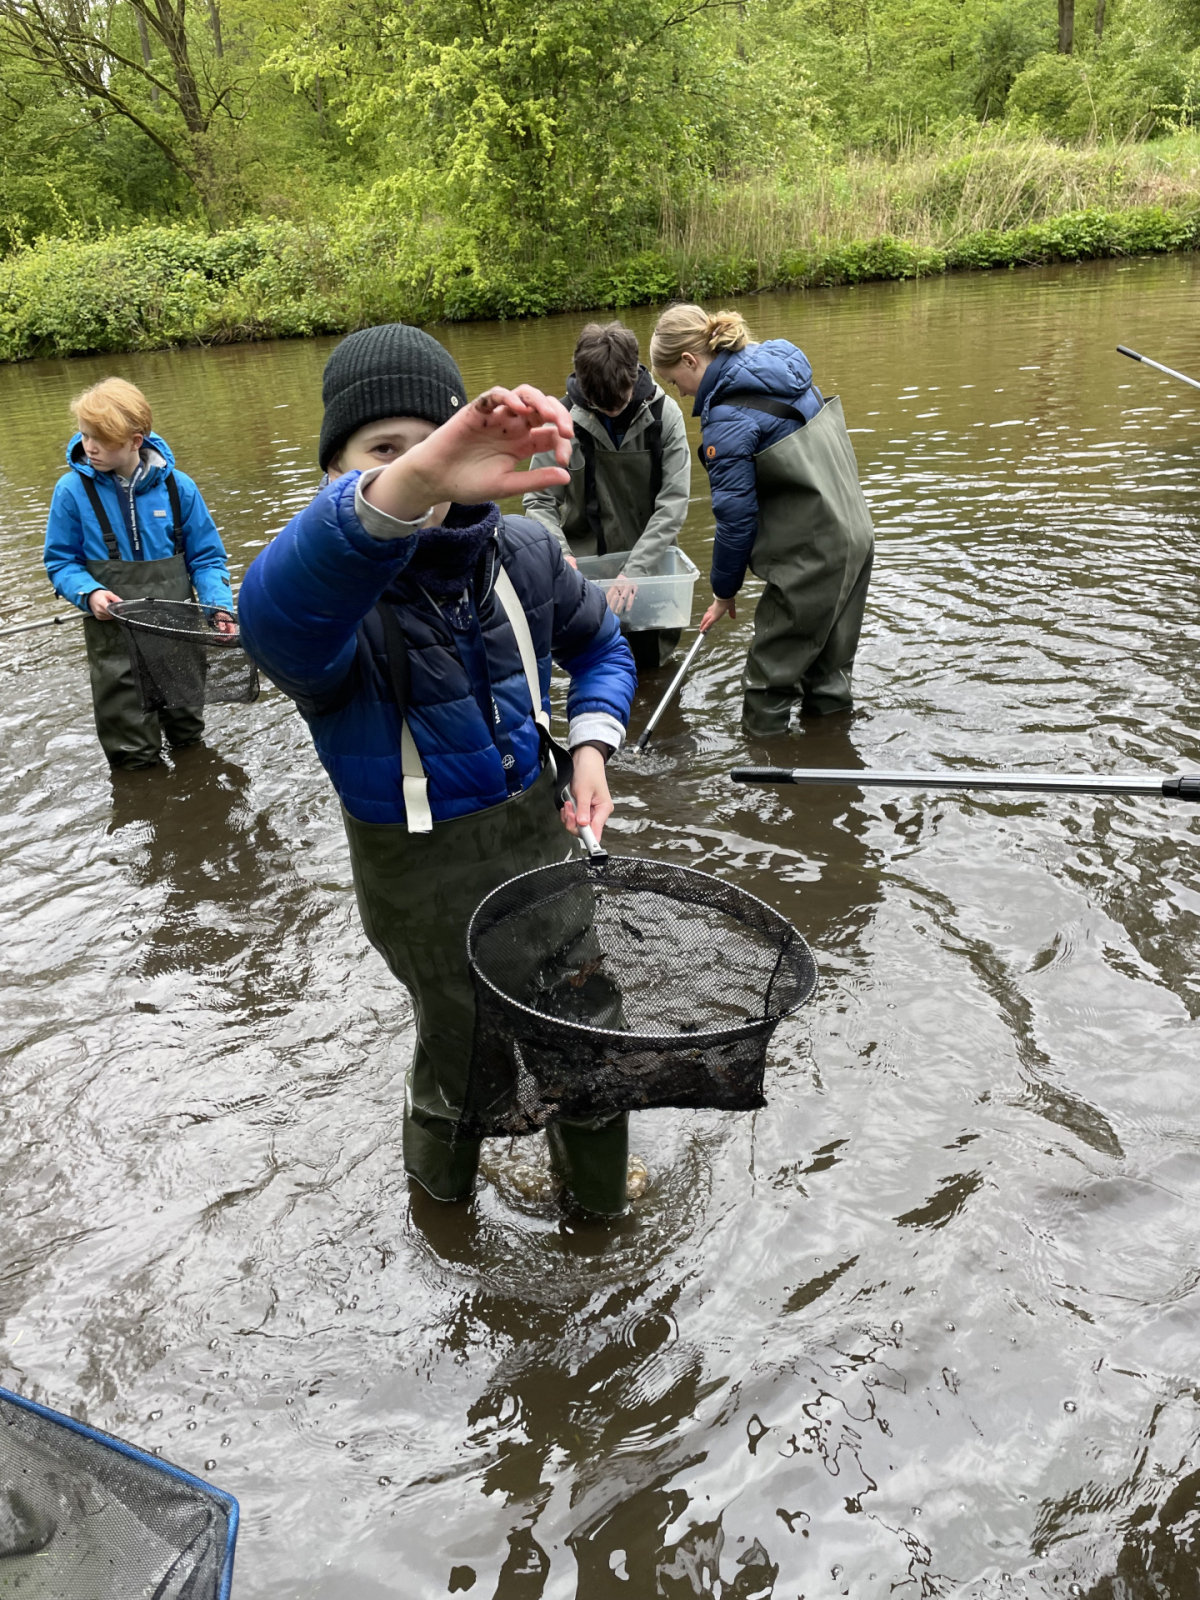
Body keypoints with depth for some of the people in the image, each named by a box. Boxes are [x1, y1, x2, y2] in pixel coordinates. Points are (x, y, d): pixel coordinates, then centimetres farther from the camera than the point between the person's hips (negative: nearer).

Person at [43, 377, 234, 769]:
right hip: (114, 634, -1)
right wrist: (88, 593, -20)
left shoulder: (177, 487, -7)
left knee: (188, 736, 21)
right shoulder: (73, 490, -9)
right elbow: (60, 561, 0)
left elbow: (206, 556, 1)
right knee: (134, 756, 8)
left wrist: (219, 605, -15)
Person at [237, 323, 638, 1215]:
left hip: (538, 828, 5)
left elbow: (599, 644, 11)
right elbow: (278, 618, -52)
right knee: (469, 1046, 15)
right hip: (424, 872, -4)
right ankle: (440, 1174, 52)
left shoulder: (520, 552, -8)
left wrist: (591, 746, -8)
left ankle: (595, 1182, 51)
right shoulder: (332, 599, -25)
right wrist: (401, 489, -70)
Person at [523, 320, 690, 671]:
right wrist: (560, 553, -27)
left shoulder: (664, 413, -12)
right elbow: (540, 501, -9)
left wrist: (635, 569, -25)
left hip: (649, 562, 1)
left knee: (653, 656, 10)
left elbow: (674, 501, -16)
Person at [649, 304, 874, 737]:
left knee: (771, 675, 5)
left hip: (812, 558, -9)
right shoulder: (781, 369, 8)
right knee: (827, 669, 21)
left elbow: (736, 517, -17)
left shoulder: (729, 418, -19)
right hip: (856, 536, 9)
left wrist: (724, 591, -4)